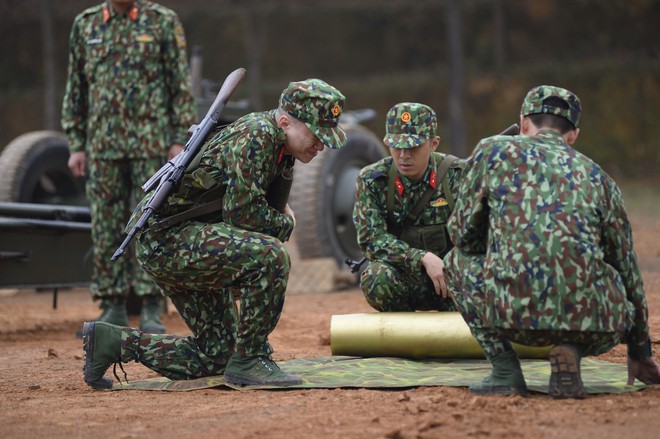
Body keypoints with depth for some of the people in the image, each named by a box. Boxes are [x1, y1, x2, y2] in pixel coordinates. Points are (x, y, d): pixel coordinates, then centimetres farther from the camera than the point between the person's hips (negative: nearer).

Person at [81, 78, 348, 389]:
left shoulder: (283, 149, 12)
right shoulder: (257, 134, -18)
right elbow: (242, 212, -24)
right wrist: (286, 223, -6)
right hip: (166, 237, -10)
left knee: (215, 356, 10)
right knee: (270, 255, -30)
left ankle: (116, 342, 17)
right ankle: (248, 361, -19)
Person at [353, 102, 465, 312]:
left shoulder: (456, 175, -7)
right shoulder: (371, 180, -7)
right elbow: (370, 238, -16)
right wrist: (423, 258, -28)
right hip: (403, 276, 0)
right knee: (376, 275, -35)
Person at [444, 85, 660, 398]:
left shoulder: (493, 150, 15)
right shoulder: (597, 176, 22)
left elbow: (462, 233, 21)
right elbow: (627, 269, 28)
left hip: (514, 314, -2)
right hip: (593, 326, 2)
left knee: (457, 260, 29)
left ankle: (505, 371, 14)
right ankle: (571, 351, 5)